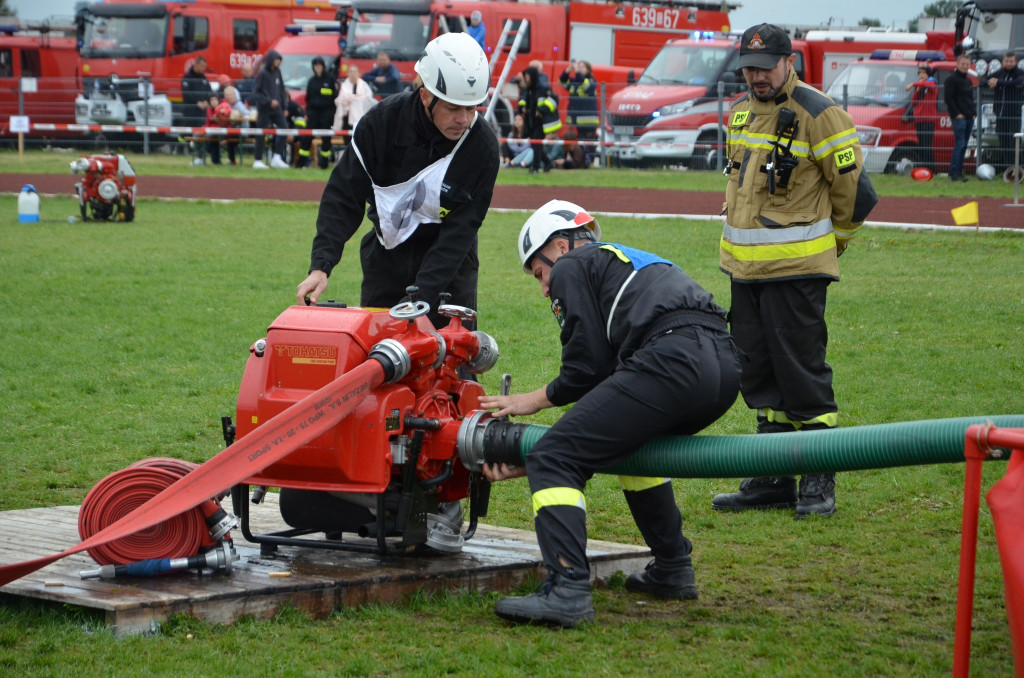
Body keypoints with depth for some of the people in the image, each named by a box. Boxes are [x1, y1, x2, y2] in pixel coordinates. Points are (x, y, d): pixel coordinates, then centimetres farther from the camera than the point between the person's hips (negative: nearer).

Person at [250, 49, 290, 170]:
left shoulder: (277, 72, 10)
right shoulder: (262, 74, -10)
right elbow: (256, 92, -12)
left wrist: (283, 107, 14)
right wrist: (269, 101, -20)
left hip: (276, 108, 6)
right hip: (264, 109, -6)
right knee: (261, 133, -1)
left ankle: (277, 158, 1)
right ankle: (258, 161, 7)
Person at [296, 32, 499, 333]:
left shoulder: (483, 146, -19)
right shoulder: (382, 121, -17)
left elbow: (461, 229, -19)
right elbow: (343, 196, -13)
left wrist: (421, 296, -29)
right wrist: (321, 265, -26)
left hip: (451, 262, -1)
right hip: (387, 252, 1)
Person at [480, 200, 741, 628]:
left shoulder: (572, 267, 14)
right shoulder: (635, 264, 39)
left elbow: (589, 367, 2)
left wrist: (535, 400, 21)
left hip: (672, 360, -9)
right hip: (726, 363, 9)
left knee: (553, 461, -5)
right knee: (631, 441, 36)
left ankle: (567, 590, -22)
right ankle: (673, 569, 32)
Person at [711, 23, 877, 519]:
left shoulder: (818, 115, -11)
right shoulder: (741, 112, 12)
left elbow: (854, 192, -6)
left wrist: (828, 246, 7)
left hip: (795, 271, -7)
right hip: (744, 267, 8)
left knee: (802, 373, -6)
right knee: (758, 375, 10)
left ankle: (819, 484, 1)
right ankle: (774, 481, 18)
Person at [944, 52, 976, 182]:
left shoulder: (968, 80, 20)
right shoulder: (952, 79, -7)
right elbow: (948, 98, -13)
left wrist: (973, 113, 13)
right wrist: (957, 114, -16)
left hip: (969, 118, 8)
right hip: (959, 117, -8)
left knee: (963, 146, 8)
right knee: (959, 144, -12)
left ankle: (959, 172, 11)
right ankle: (954, 174, -11)